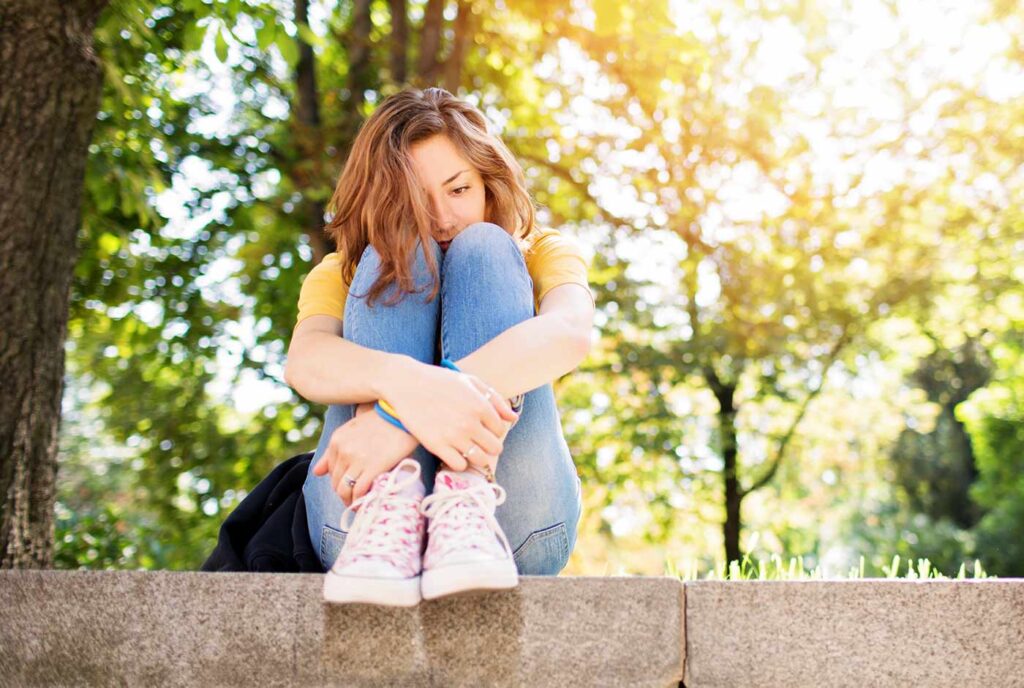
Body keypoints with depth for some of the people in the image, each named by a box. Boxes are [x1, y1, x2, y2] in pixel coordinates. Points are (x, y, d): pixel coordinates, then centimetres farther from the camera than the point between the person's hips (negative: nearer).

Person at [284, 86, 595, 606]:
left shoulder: (542, 253, 10)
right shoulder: (341, 274, 12)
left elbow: (569, 334, -17)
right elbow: (304, 360, -14)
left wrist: (397, 414, -32)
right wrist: (405, 382, -38)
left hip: (515, 518, 0)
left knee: (482, 248, -12)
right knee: (399, 257, -12)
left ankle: (465, 511, -35)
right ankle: (387, 509, -36)